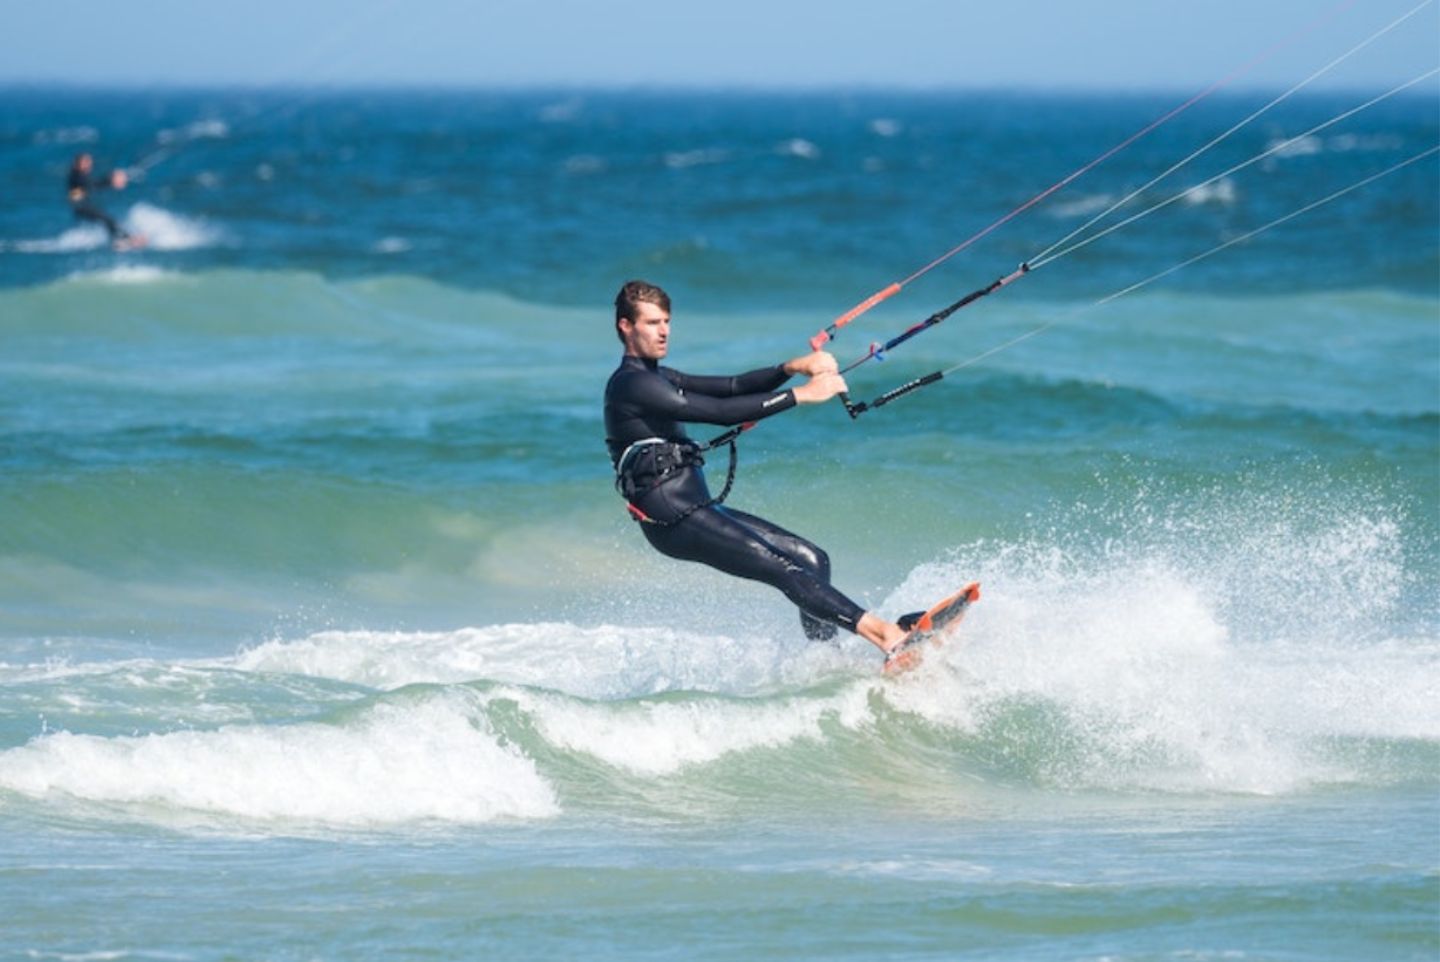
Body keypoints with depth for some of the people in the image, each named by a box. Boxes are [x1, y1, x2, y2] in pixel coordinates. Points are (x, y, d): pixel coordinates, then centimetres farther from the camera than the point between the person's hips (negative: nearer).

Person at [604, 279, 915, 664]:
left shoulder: (657, 379, 19)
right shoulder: (632, 385, -12)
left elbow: (732, 387, 11)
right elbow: (721, 412, -18)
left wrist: (791, 368, -6)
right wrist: (801, 395, -17)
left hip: (699, 509, 10)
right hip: (674, 520, -10)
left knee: (812, 560, 4)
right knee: (786, 570, -21)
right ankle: (884, 635, -31)